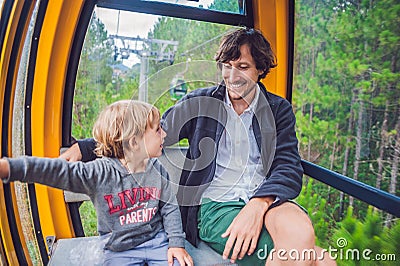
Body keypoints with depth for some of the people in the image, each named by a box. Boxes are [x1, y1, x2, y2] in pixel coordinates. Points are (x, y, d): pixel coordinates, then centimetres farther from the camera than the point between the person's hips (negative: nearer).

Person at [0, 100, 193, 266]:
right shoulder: (100, 173, -18)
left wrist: (176, 243, -4)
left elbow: (170, 208, 2)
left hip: (157, 241, 2)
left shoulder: (157, 170, -6)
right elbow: (57, 171, -28)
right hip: (119, 250, -1)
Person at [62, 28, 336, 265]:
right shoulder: (200, 103, 6)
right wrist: (84, 148, 3)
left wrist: (258, 204, -23)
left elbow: (289, 167, -1)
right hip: (215, 206, -2)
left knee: (300, 231, -34)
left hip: (266, 202, 3)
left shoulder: (279, 110, 9)